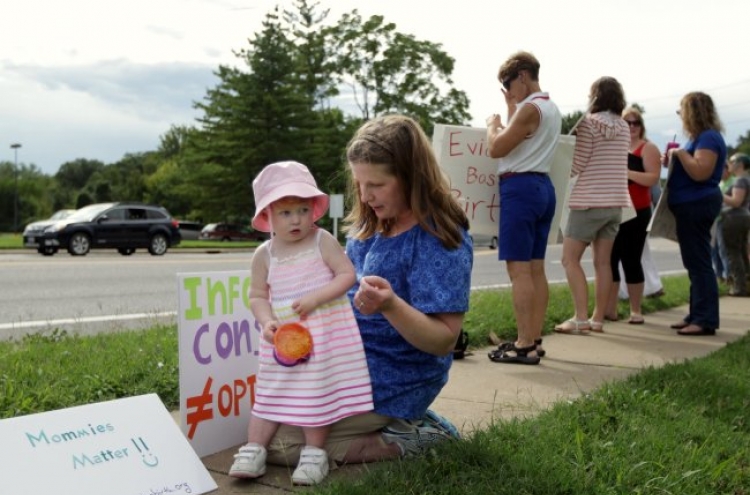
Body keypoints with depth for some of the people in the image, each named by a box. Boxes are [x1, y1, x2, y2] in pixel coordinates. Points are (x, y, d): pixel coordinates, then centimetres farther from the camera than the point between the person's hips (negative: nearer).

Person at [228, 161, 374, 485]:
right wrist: (267, 322, -14)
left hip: (325, 336, -2)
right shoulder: (264, 255, 0)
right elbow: (257, 296, 5)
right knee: (270, 392, 7)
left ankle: (314, 453, 15)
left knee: (319, 393, 3)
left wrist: (315, 298, -22)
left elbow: (347, 275, -11)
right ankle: (254, 450, 14)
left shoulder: (323, 242, -7)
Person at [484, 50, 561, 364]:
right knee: (535, 268, 10)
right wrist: (511, 110, 23)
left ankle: (525, 345, -8)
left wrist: (493, 123, 4)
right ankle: (534, 340, 15)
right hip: (543, 186, 10)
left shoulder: (530, 109, -13)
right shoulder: (551, 109, 17)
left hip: (520, 187, -10)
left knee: (519, 268, -9)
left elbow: (496, 148, -14)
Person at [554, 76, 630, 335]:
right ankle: (598, 319, 11)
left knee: (570, 259, 0)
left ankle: (581, 319, -6)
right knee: (603, 262, 8)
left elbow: (577, 165, -9)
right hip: (616, 202, 7)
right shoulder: (624, 127, 10)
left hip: (589, 201, -7)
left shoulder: (589, 122, -9)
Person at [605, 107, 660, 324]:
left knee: (631, 260, -5)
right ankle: (610, 308, 12)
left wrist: (626, 172, -23)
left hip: (636, 212, -5)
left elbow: (653, 178, -13)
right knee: (609, 259, 4)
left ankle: (636, 310, 6)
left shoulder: (648, 148, -1)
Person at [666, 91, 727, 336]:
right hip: (692, 205, 11)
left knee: (699, 263, -10)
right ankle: (697, 315, 19)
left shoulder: (708, 137, -14)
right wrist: (674, 159, 11)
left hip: (697, 205, -11)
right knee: (695, 263, 13)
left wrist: (680, 153, -16)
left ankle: (706, 320, -9)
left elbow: (700, 172, -25)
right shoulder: (700, 137, 18)